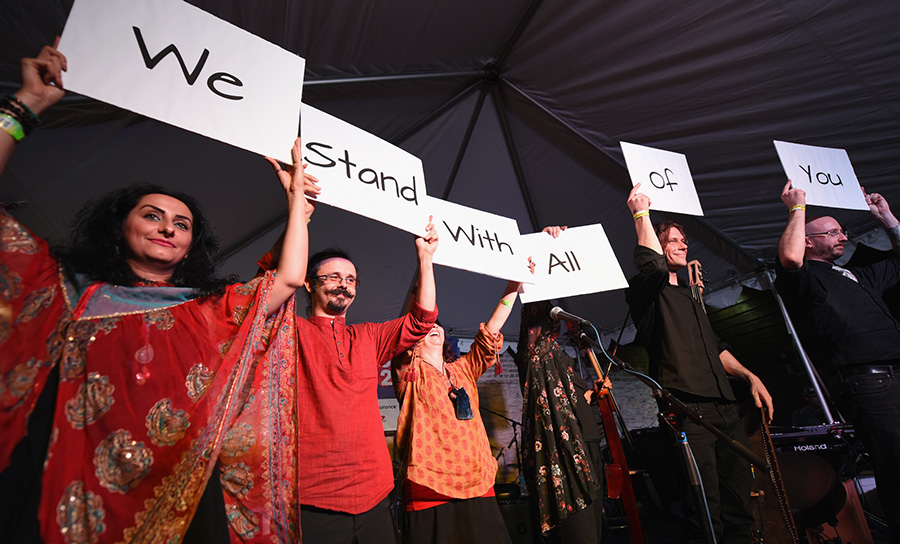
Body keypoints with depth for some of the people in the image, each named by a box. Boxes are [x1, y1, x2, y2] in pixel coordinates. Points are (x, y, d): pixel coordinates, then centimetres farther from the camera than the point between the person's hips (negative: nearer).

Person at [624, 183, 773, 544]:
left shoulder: (690, 298, 28)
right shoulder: (646, 292, 3)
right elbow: (653, 266, -21)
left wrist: (750, 376, 15)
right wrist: (641, 213, -10)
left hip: (725, 408, 8)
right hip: (687, 408, -8)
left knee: (739, 508, 8)